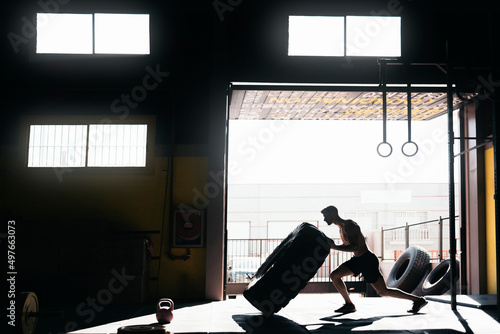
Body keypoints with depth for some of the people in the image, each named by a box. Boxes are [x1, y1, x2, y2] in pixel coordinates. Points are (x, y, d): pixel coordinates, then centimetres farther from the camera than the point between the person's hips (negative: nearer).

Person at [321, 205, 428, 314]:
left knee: (383, 292, -4)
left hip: (368, 260, -9)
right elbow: (347, 245, 23)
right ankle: (349, 305, 11)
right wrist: (330, 245, 7)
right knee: (334, 275, 3)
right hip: (357, 260, 9)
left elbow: (355, 247, -30)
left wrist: (335, 247, -26)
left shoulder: (349, 225, -19)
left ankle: (418, 300, 5)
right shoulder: (341, 227, 11)